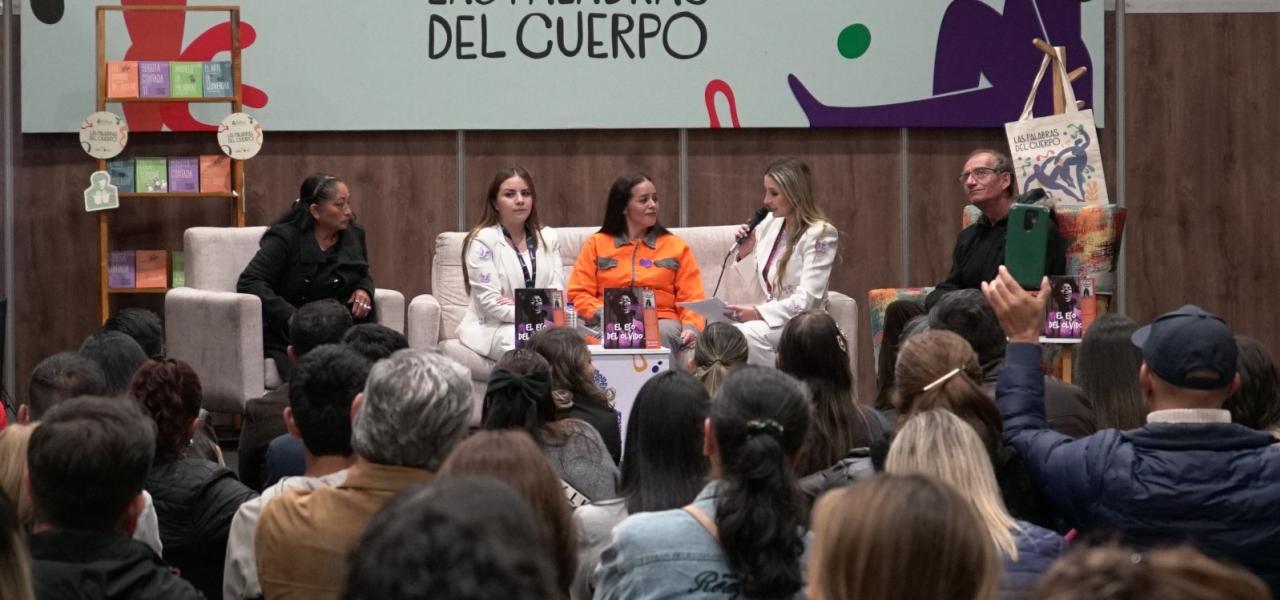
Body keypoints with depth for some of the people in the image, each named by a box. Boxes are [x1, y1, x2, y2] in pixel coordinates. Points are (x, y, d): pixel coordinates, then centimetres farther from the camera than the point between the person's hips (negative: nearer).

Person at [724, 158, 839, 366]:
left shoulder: (820, 235, -8)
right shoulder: (771, 224, 10)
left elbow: (807, 300, -17)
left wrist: (758, 313, -28)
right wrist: (745, 255, 0)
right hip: (770, 318, 6)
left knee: (747, 334, -35)